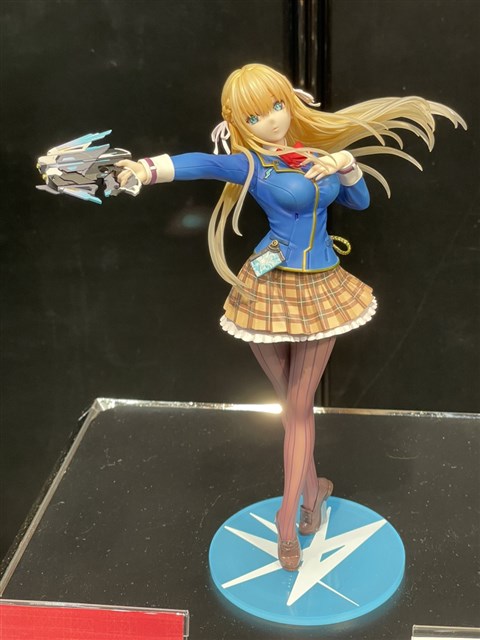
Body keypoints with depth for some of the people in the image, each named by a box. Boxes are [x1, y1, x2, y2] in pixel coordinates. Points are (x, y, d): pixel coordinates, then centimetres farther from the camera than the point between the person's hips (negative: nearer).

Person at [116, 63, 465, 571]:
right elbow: (202, 164, -30)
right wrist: (146, 168, -48)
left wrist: (346, 163, -7)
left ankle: (288, 514, 21)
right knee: (292, 402, 11)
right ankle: (313, 486, 30)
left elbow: (360, 202, 14)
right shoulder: (251, 165, -10)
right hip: (274, 292, -4)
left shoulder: (317, 154, 7)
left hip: (322, 290, 4)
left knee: (299, 406, 10)